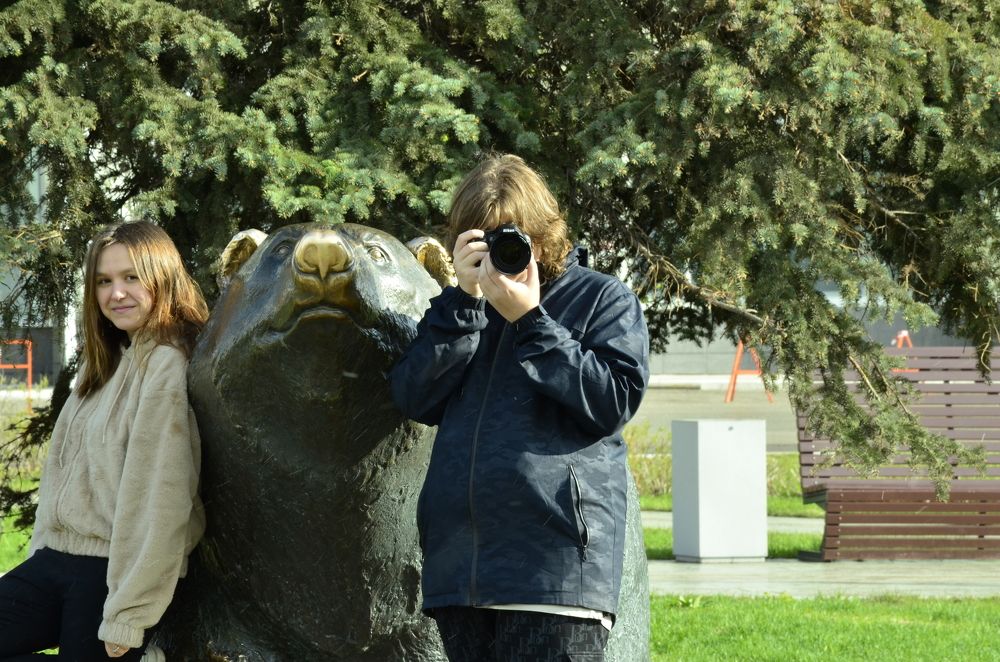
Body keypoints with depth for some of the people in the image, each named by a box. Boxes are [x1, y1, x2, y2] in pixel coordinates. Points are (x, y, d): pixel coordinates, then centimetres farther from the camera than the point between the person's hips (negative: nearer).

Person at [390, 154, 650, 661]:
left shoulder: (602, 299, 9)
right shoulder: (460, 308, 21)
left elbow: (616, 400, -6)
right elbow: (415, 399, 6)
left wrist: (529, 320, -7)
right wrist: (465, 301, -3)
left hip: (556, 558, -5)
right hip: (460, 560, 5)